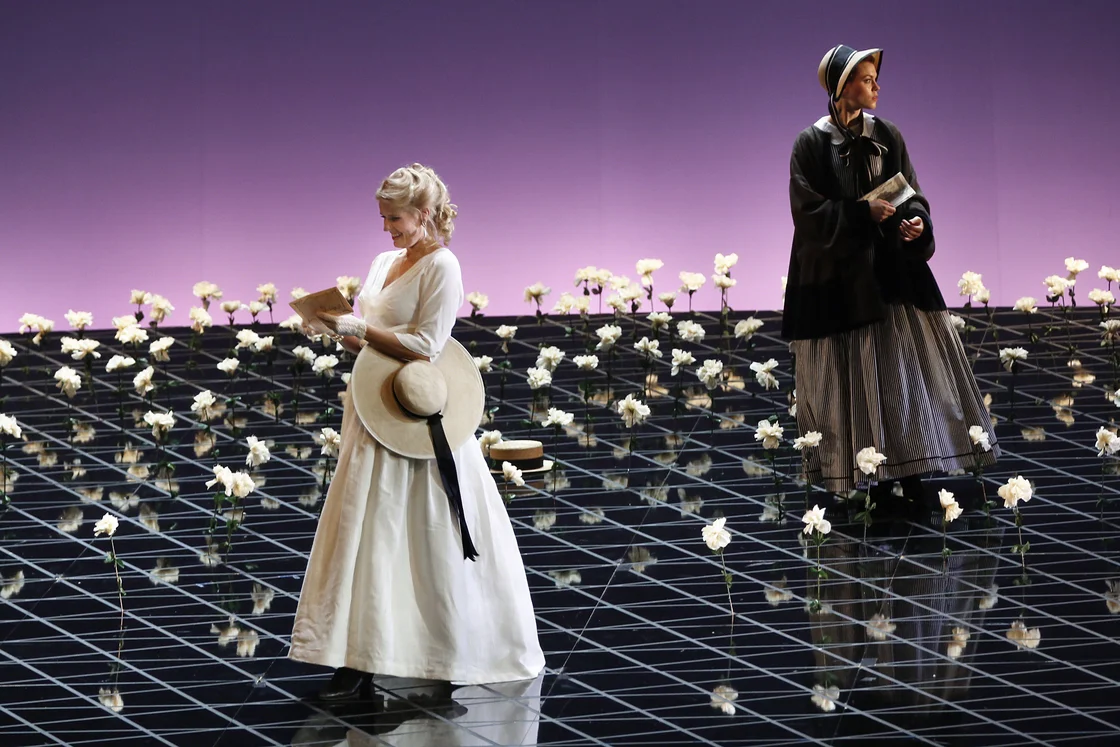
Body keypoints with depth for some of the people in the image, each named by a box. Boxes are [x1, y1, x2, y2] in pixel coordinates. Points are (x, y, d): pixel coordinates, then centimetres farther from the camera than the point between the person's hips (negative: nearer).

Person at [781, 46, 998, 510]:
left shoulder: (887, 135, 6)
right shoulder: (812, 142, -5)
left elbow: (911, 194, 8)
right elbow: (809, 210, -9)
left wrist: (916, 221, -14)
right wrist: (863, 212, -19)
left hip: (891, 268, 4)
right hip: (838, 276, -4)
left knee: (905, 365, 0)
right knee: (853, 377, 0)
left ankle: (908, 472, 5)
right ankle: (876, 479, 7)